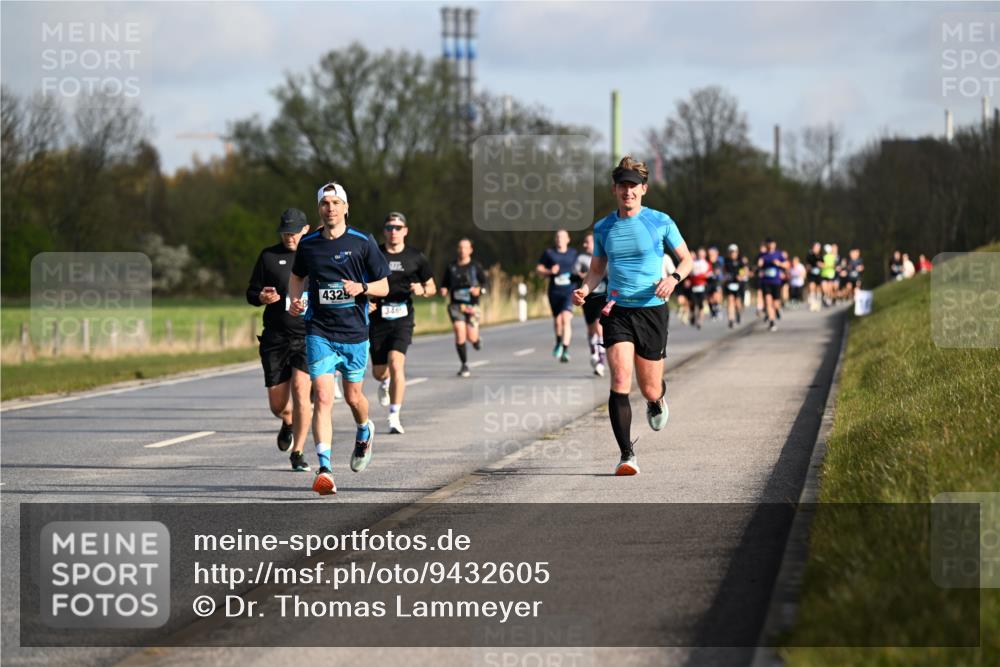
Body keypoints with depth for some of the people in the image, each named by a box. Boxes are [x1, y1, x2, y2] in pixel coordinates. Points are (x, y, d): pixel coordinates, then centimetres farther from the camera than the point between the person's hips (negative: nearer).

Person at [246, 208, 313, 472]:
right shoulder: (269, 256, 7)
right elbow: (251, 293, 10)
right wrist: (261, 298, -13)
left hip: (309, 336, -2)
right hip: (276, 338, 2)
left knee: (300, 389, -18)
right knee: (277, 404, 3)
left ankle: (298, 453, -9)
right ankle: (289, 423, 40)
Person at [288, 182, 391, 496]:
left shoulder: (363, 242, -2)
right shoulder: (308, 244, 4)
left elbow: (384, 286, 2)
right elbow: (296, 276, 23)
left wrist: (362, 288, -18)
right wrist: (294, 300, 3)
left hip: (354, 332, 0)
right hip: (319, 331, 0)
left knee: (353, 397, 13)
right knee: (323, 398, -13)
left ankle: (364, 432, 49)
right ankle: (324, 469, -17)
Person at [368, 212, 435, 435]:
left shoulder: (415, 257, 4)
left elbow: (432, 287, 14)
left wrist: (422, 290, -9)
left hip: (402, 318, -1)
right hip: (378, 318, 1)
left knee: (396, 364, -20)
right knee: (378, 372, 8)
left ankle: (394, 417, -13)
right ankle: (385, 383, 48)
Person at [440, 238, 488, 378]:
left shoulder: (476, 266, 3)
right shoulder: (451, 267, 8)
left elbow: (486, 283, 1)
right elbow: (445, 284, 18)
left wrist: (480, 290, -21)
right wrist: (444, 290, -5)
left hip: (472, 305, -1)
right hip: (456, 305, 1)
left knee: (471, 337, -7)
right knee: (459, 334, -14)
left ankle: (477, 339, 32)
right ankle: (464, 365, -3)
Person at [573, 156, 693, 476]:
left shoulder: (660, 222, -1)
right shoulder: (603, 228, 6)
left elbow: (686, 258, 8)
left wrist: (673, 278, -13)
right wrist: (585, 289, -2)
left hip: (652, 309, -1)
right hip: (617, 311, 1)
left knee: (649, 389, 6)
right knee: (620, 380, -17)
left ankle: (658, 399, 46)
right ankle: (627, 455, -13)